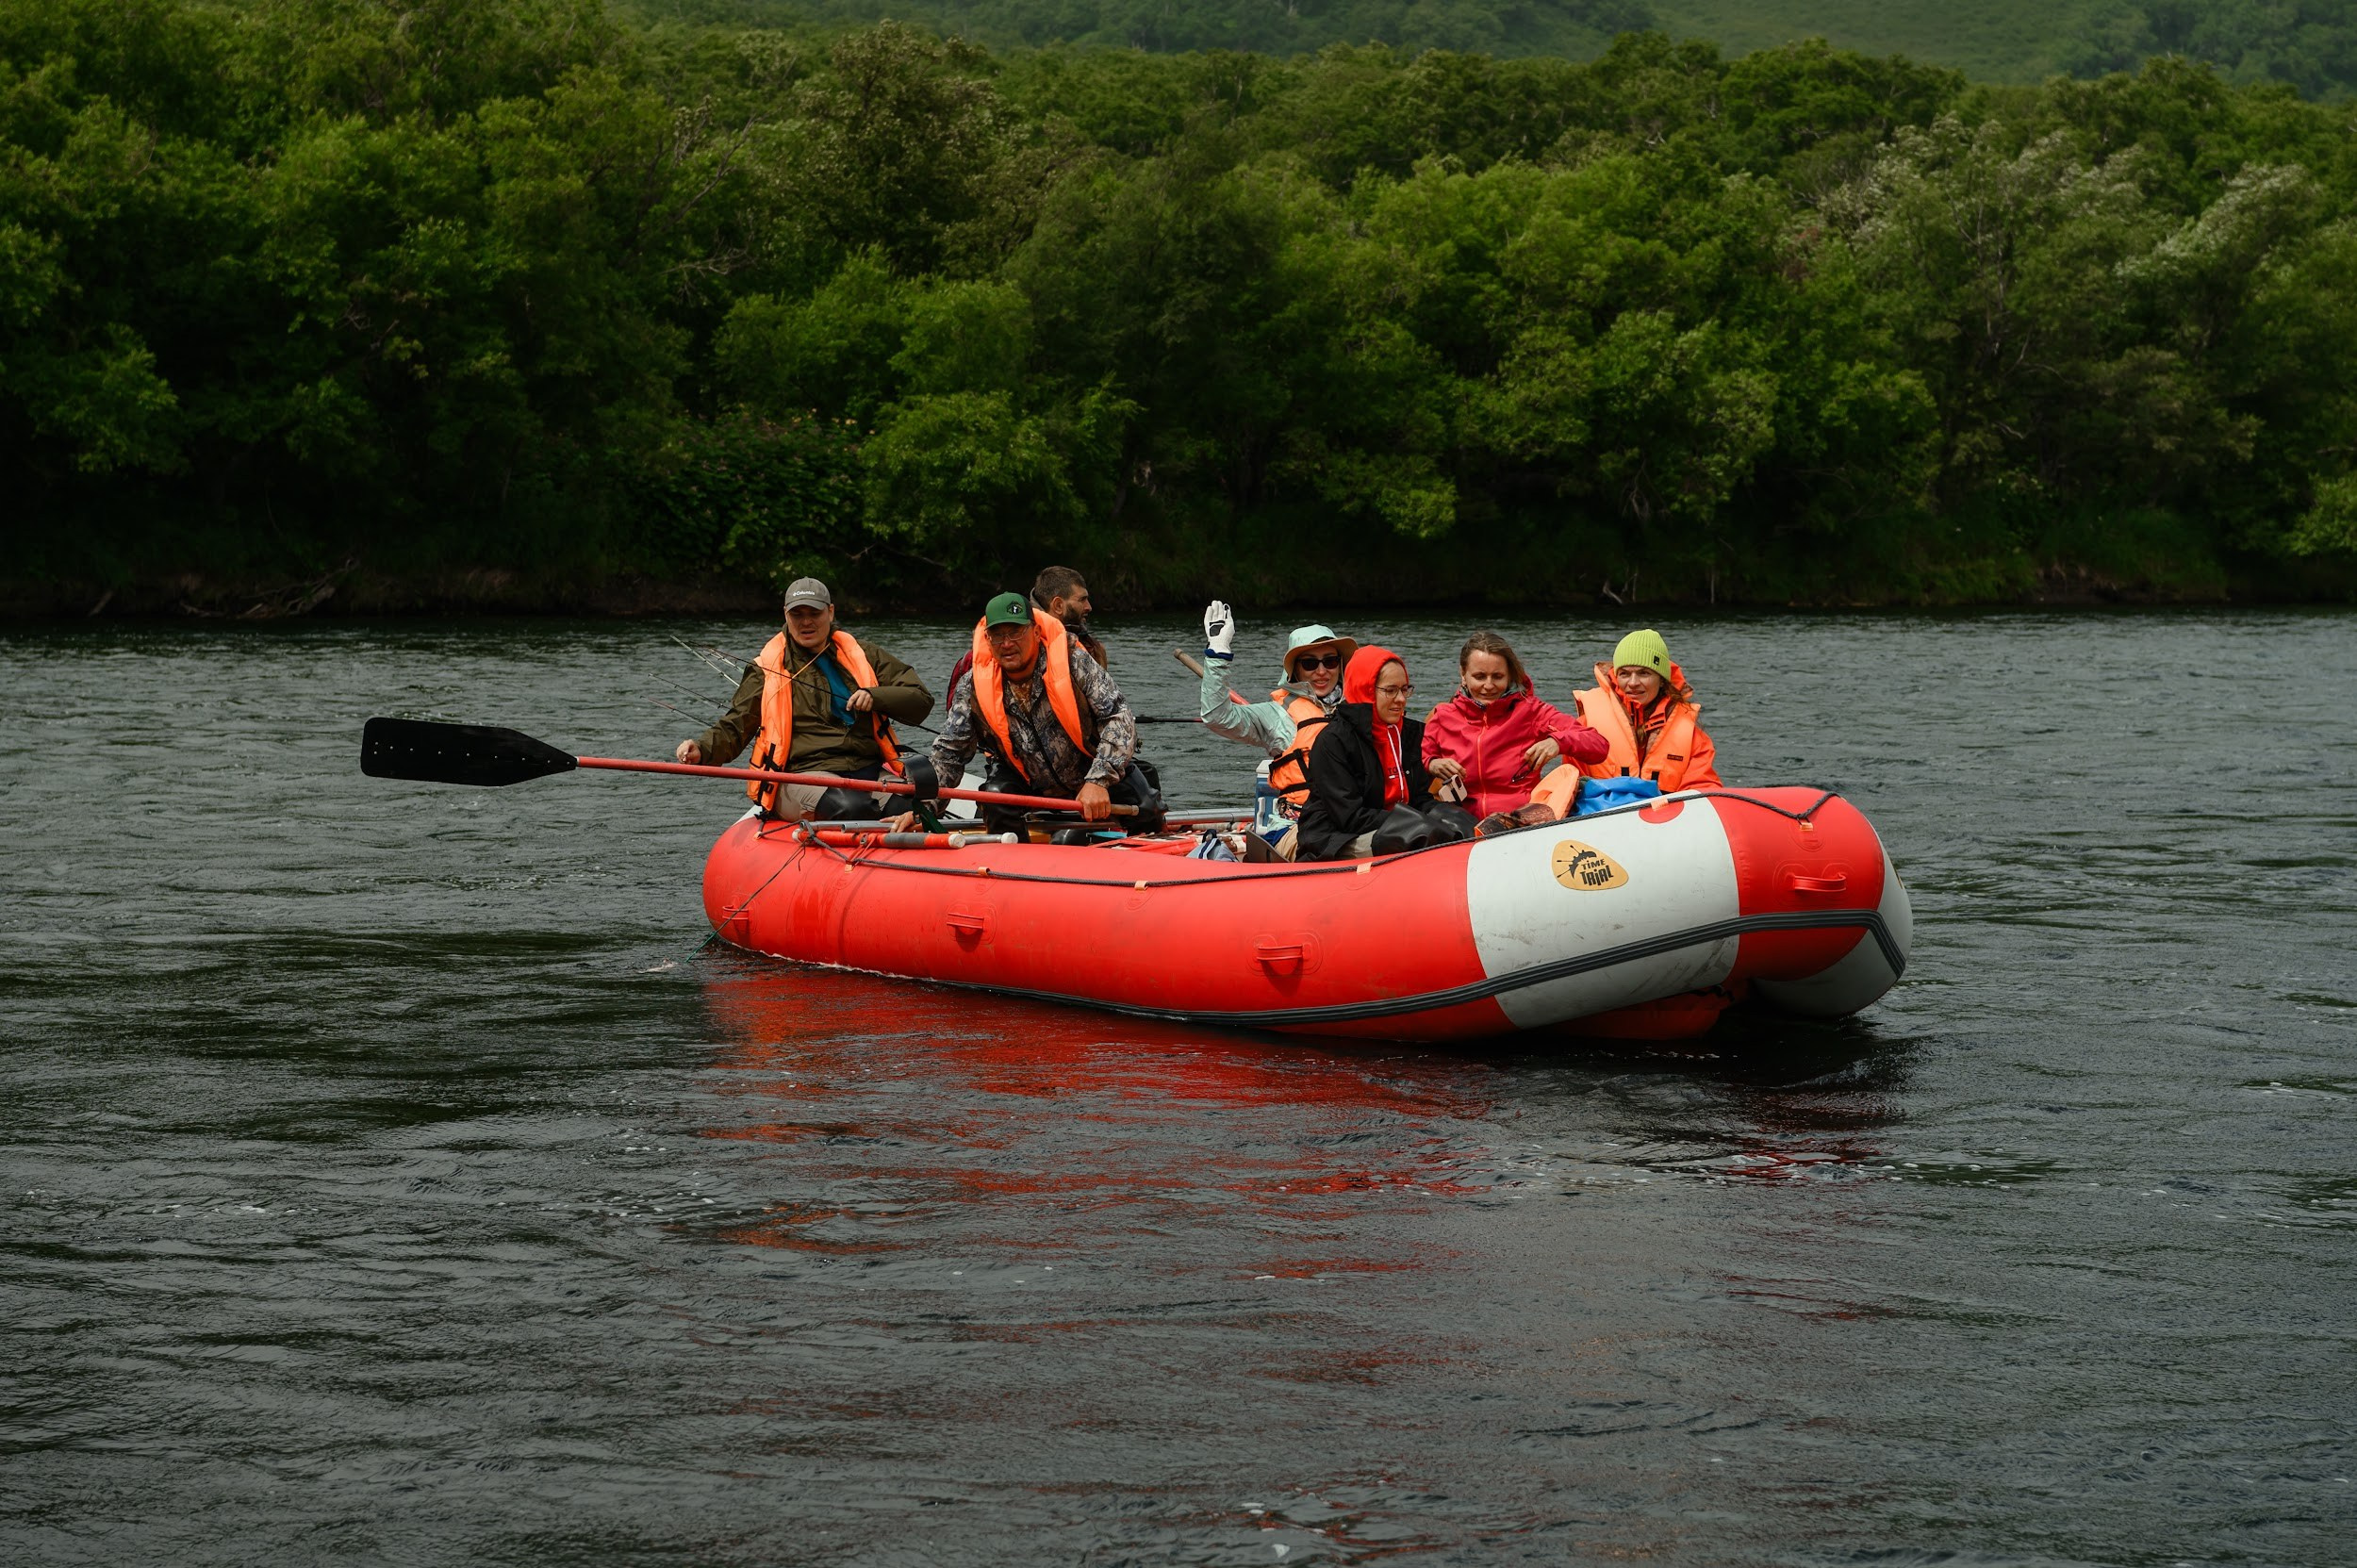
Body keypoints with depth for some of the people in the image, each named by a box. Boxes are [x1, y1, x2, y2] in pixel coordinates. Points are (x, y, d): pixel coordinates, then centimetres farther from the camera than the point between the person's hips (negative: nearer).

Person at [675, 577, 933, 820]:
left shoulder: (863, 655, 17)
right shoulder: (769, 668, 12)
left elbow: (922, 700, 15)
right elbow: (734, 727, 10)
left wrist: (875, 697, -4)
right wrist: (702, 750, -11)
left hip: (869, 772, 2)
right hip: (804, 775, -2)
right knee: (852, 806, -38)